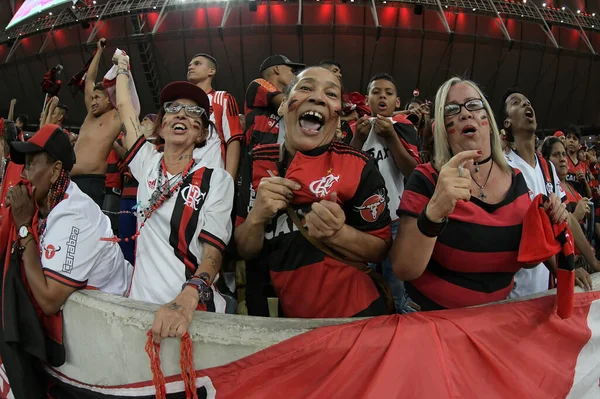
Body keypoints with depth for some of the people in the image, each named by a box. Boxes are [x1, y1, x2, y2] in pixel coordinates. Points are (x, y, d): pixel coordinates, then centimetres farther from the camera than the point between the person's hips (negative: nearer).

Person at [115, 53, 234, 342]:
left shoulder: (217, 180, -4)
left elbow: (214, 251, -12)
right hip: (140, 303, 4)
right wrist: (123, 68, 32)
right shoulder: (148, 165, 7)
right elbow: (124, 107, 16)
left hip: (193, 310, -3)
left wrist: (187, 299, -29)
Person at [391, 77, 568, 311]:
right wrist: (434, 213, -34)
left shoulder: (516, 180, 0)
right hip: (433, 315, -5)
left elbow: (523, 260, 9)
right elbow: (403, 271, -21)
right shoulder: (426, 179, -14)